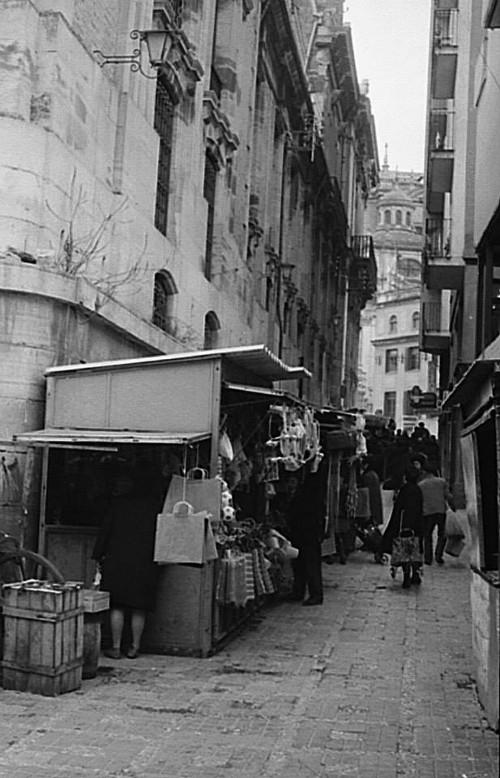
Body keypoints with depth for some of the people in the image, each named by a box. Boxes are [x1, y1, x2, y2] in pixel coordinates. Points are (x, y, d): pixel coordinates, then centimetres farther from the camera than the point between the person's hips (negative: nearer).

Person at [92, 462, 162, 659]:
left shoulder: (118, 502, 0)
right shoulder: (154, 504, 3)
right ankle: (134, 647, 12)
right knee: (139, 608, 8)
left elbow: (105, 529, 1)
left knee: (117, 606, 4)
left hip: (118, 559, -1)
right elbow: (159, 532, 4)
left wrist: (98, 556, 7)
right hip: (145, 562, 1)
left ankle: (116, 647, 5)